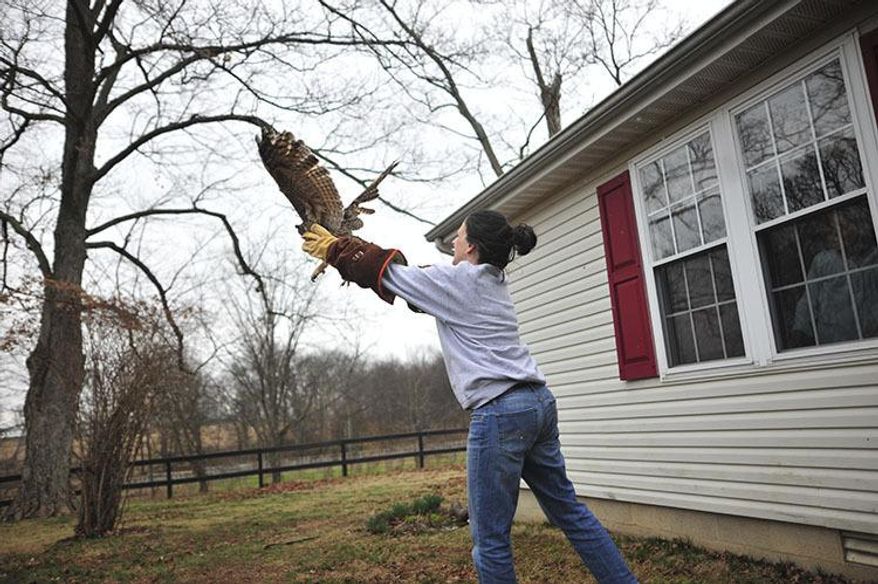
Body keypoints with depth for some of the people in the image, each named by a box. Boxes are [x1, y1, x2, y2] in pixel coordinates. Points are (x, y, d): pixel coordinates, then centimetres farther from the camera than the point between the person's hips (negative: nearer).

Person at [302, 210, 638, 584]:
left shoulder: (457, 280, -5)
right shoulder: (493, 283, 20)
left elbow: (388, 274, 6)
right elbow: (416, 282, 26)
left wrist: (334, 248, 19)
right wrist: (352, 249, 30)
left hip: (500, 413, -9)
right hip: (539, 402, 9)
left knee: (490, 538, 2)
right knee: (568, 510, 18)